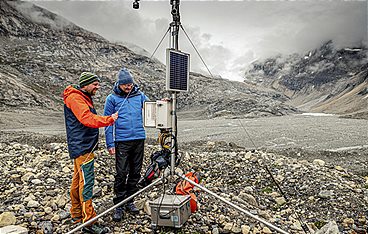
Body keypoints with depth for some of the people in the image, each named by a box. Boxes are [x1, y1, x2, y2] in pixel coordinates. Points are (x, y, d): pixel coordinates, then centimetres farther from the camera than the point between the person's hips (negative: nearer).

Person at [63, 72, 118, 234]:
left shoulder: (84, 98, 20)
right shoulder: (75, 97, -13)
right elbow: (88, 119, -24)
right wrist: (109, 119, -18)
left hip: (84, 146, 11)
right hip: (81, 147, -11)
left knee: (78, 180, 16)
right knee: (86, 182, -10)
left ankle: (77, 214, 27)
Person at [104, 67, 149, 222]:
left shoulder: (139, 95, 8)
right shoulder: (112, 98, 0)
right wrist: (110, 144, -6)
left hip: (139, 139, 3)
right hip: (122, 141, -3)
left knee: (135, 172, 10)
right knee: (121, 173, -3)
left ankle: (129, 202, 25)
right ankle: (119, 205, 10)